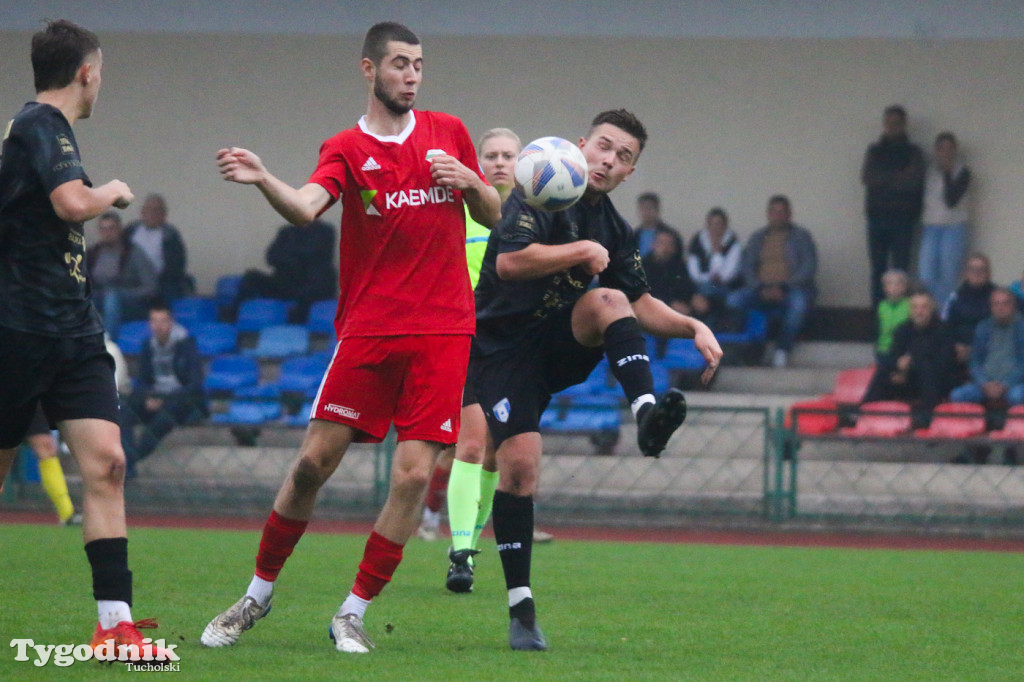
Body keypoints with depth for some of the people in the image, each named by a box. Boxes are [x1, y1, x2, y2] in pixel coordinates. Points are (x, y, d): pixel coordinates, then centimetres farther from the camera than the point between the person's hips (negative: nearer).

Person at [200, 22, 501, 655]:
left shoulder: (448, 133, 11)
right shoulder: (347, 150, 2)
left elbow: (494, 216, 19)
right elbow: (306, 207, -18)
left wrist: (470, 180, -3)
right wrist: (264, 180, -39)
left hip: (442, 330, 1)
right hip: (367, 330, -1)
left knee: (415, 473, -9)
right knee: (313, 462, -4)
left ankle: (353, 614, 1)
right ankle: (259, 594, 14)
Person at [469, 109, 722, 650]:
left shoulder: (613, 230, 9)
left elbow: (639, 304, 15)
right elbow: (509, 261, -27)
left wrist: (693, 328, 0)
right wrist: (583, 252, -22)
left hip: (561, 347, 5)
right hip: (502, 347, -5)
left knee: (608, 300, -24)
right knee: (519, 462, -17)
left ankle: (648, 416, -42)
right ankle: (521, 610, -10)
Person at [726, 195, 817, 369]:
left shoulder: (801, 236, 10)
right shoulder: (758, 238, 19)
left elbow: (809, 267, -2)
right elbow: (747, 267, 10)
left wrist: (783, 288, -15)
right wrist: (760, 288, -10)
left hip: (792, 289, -3)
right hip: (762, 292, 3)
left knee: (798, 302, -39)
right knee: (733, 300, -26)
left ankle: (782, 351, -34)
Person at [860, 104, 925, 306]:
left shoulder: (912, 152, 8)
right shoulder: (874, 151, 16)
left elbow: (914, 181, -6)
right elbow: (866, 177, 0)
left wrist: (883, 180, -6)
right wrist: (896, 177, -8)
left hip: (902, 216, -3)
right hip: (877, 214, 3)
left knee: (900, 266, -8)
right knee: (877, 267, 0)